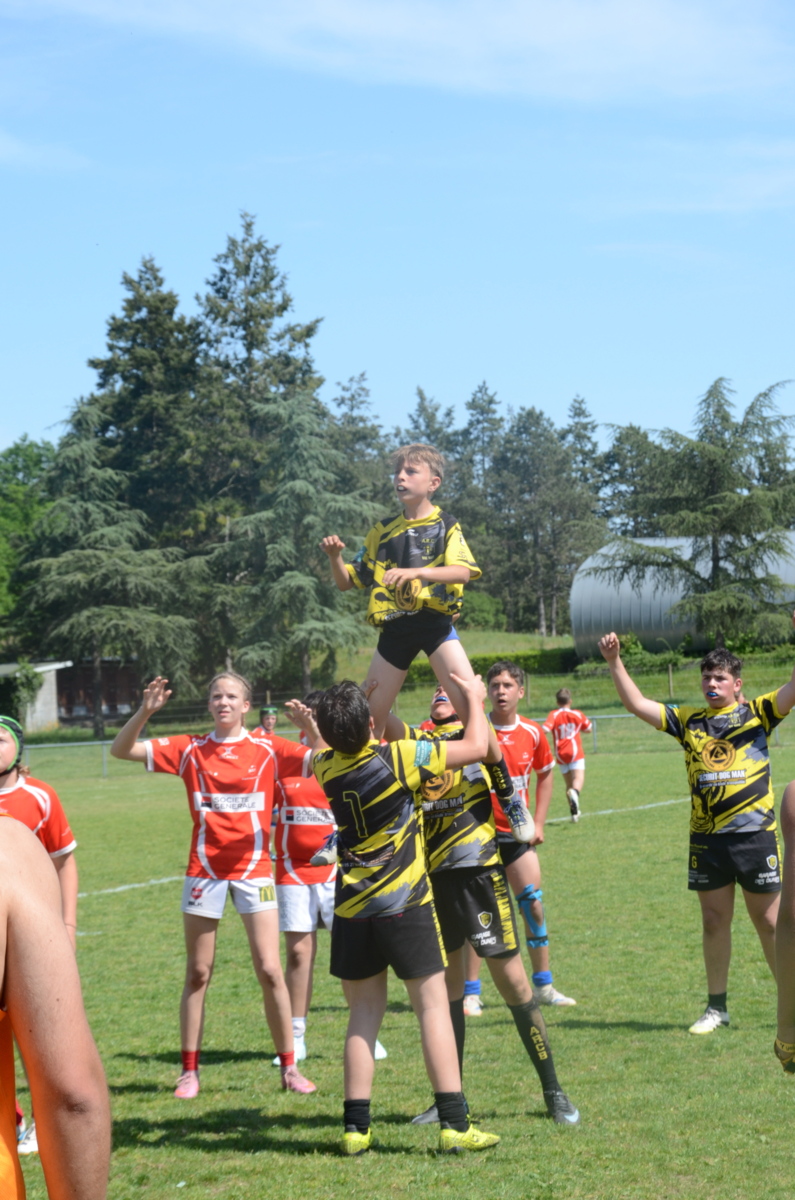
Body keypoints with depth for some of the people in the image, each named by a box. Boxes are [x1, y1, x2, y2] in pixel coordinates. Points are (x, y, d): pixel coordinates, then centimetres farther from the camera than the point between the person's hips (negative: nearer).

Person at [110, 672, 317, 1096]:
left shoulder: (267, 749, 1)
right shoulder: (191, 750, 3)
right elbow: (121, 750, -1)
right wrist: (144, 712, -16)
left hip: (253, 869, -1)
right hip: (204, 869, 1)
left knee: (270, 970, -5)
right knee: (197, 973, 5)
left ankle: (289, 1068, 6)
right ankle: (189, 1072, 12)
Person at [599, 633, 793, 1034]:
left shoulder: (756, 713, 1)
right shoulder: (688, 720, 10)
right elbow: (637, 703, 10)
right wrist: (615, 662, 0)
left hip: (755, 832, -3)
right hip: (706, 837, 3)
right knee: (714, 922, 10)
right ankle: (716, 1007, 19)